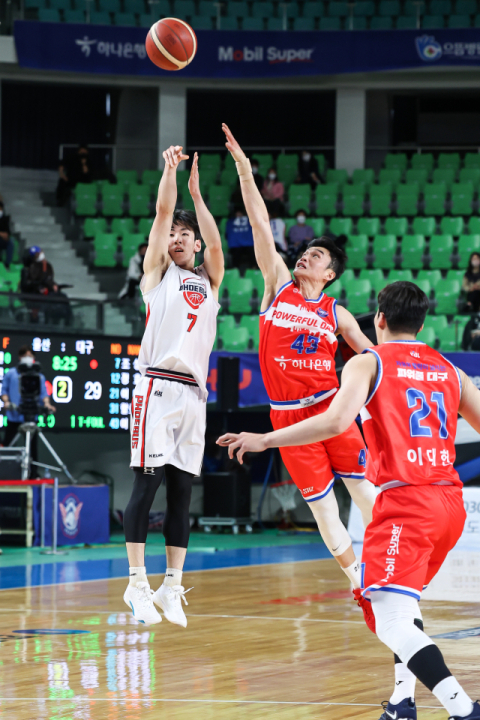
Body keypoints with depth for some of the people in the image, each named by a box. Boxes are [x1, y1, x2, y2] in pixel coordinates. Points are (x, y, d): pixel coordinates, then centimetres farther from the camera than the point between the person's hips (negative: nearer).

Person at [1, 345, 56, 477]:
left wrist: (47, 404, -17)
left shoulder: (39, 376, 8)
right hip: (14, 415, 0)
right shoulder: (11, 374, 7)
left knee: (32, 444, 2)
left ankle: (33, 471, 8)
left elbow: (43, 392, 1)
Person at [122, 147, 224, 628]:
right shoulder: (158, 271, 11)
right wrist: (170, 169, -3)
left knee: (181, 492, 4)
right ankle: (138, 585, -6)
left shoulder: (209, 281, 20)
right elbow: (163, 212, 1)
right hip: (158, 386, -4)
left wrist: (196, 194, -1)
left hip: (194, 391, 4)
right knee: (147, 483, -8)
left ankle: (172, 587, 7)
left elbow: (215, 244, 1)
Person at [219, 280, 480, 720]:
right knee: (406, 600, 29)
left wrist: (265, 440, -9)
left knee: (392, 623, -11)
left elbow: (335, 422, -15)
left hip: (405, 502, -7)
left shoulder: (369, 363, 1)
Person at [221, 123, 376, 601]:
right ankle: (354, 575, 13)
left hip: (328, 405, 0)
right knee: (319, 499, 2)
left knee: (360, 485, -3)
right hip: (286, 414, 0)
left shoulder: (336, 314, 7)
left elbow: (371, 356, 10)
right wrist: (244, 171, -3)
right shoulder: (278, 285, 7)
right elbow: (261, 225, 2)